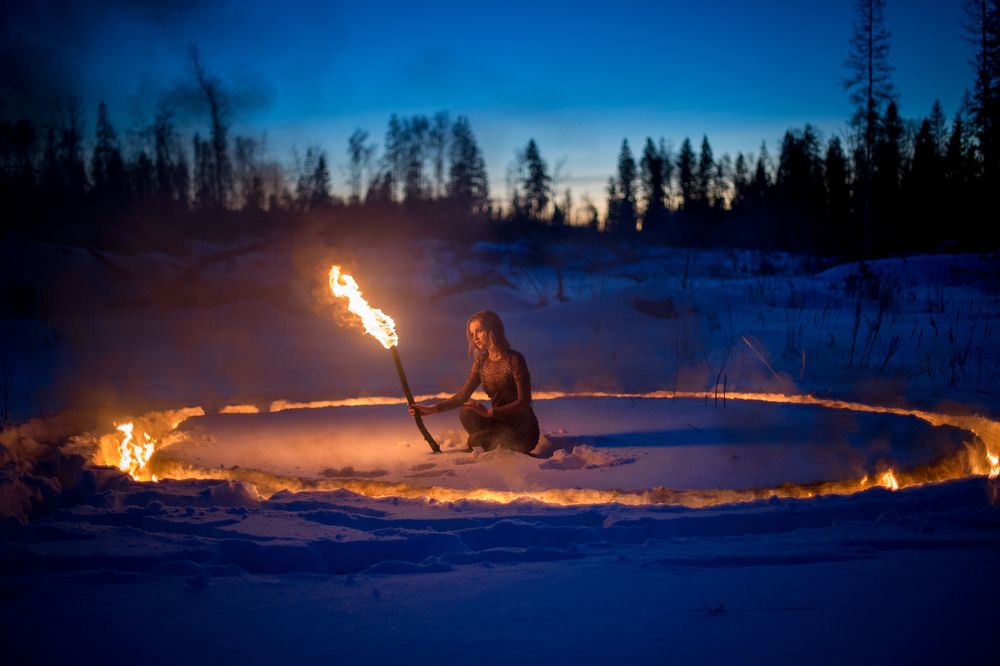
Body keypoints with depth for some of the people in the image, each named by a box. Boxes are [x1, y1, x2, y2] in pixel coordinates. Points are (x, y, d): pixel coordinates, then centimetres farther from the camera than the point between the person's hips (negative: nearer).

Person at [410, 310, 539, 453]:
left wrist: (489, 412, -24)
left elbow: (524, 402, -18)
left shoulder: (514, 360, -15)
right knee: (467, 413, -16)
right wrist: (433, 409, -15)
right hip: (501, 423, 6)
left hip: (523, 431, -6)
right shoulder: (481, 363, 5)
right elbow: (463, 395, -3)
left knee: (475, 440, -23)